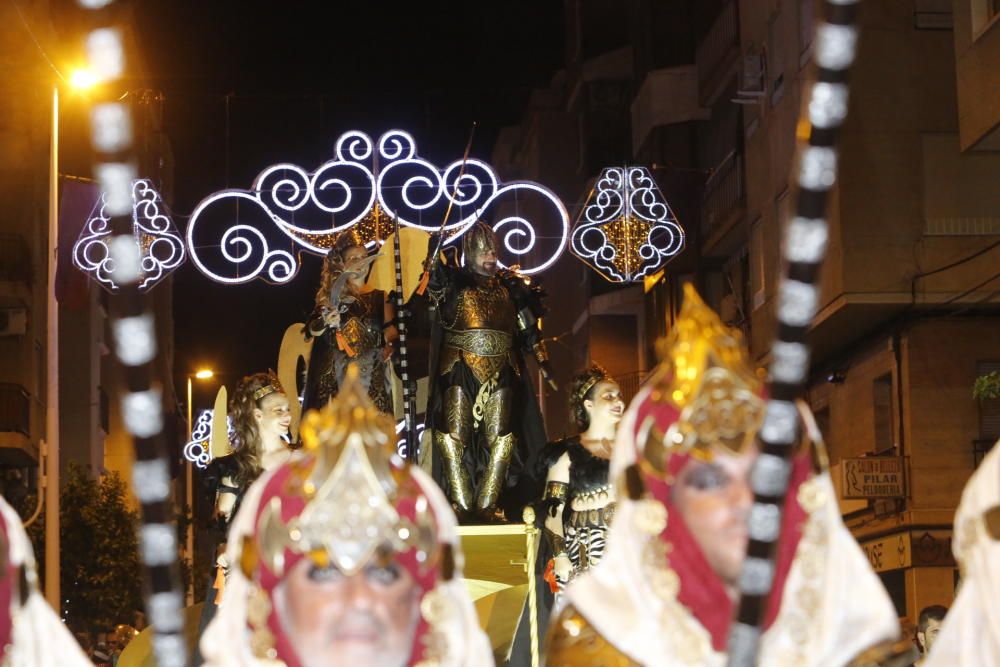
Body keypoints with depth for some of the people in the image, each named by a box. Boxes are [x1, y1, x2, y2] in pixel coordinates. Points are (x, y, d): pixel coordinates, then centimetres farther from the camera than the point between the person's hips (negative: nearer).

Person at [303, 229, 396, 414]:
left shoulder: (380, 297, 11)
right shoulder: (331, 297, 10)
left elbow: (390, 330, 5)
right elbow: (311, 331, 5)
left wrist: (390, 345, -15)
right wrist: (325, 323, -14)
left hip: (370, 375, 0)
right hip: (336, 373, 0)